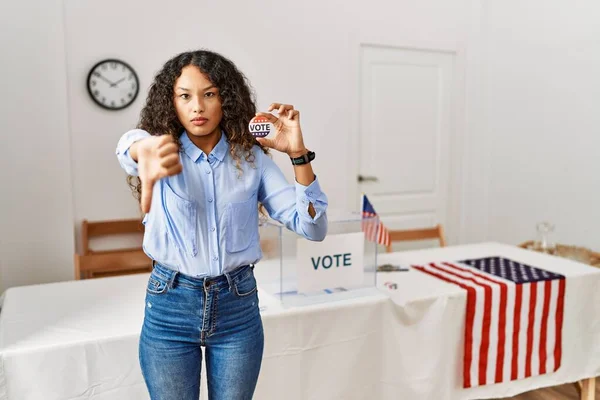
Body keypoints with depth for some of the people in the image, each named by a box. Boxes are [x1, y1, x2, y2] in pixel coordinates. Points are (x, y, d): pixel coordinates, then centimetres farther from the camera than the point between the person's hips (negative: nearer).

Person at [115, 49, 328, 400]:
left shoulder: (252, 157, -2)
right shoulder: (162, 149, -4)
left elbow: (312, 227, -8)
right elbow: (130, 146, -31)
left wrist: (299, 153, -19)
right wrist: (144, 150, -56)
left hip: (238, 305, 1)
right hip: (170, 306, 0)